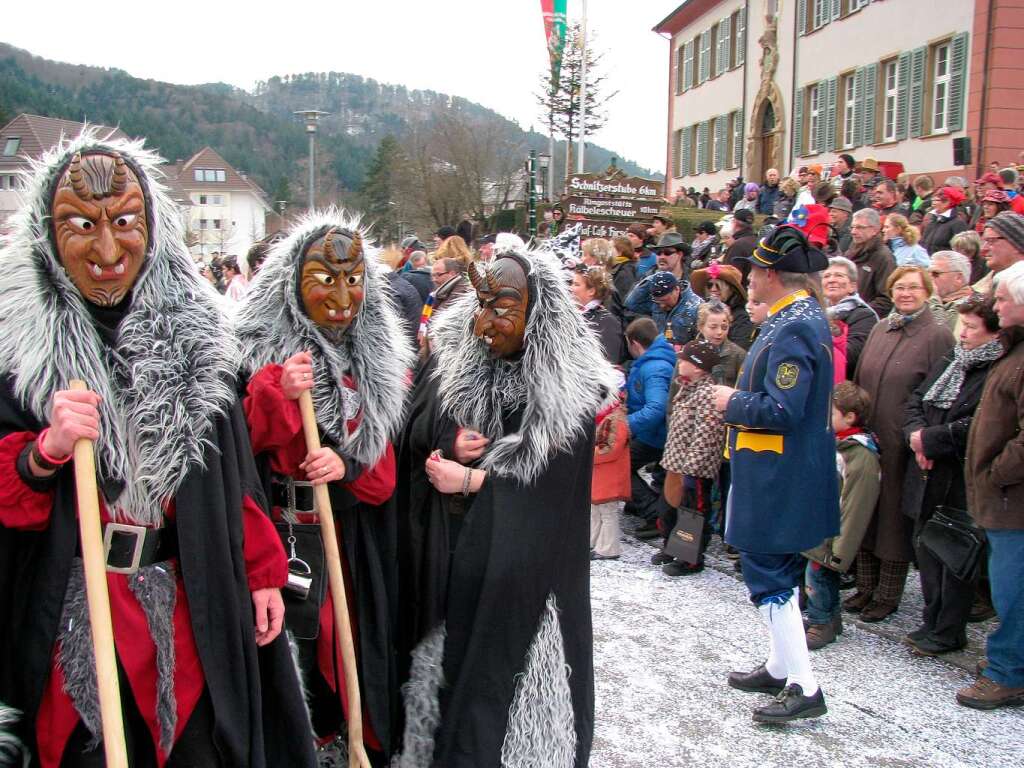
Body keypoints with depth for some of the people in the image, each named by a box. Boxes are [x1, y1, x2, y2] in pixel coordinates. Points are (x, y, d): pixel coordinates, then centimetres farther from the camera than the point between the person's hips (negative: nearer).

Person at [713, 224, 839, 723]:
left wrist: (731, 401, -13)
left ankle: (803, 687, 5)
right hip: (783, 471, 10)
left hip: (778, 477, -10)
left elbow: (781, 411, -27)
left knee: (768, 575, -2)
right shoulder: (803, 317, 10)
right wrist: (739, 397, 9)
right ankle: (780, 668, 32)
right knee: (776, 569, 19)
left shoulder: (792, 330, -22)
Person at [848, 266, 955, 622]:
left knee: (894, 516, 4)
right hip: (867, 438, 6)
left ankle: (887, 595, 17)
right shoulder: (879, 330, 12)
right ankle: (866, 587, 25)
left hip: (901, 445, -6)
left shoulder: (937, 335, -6)